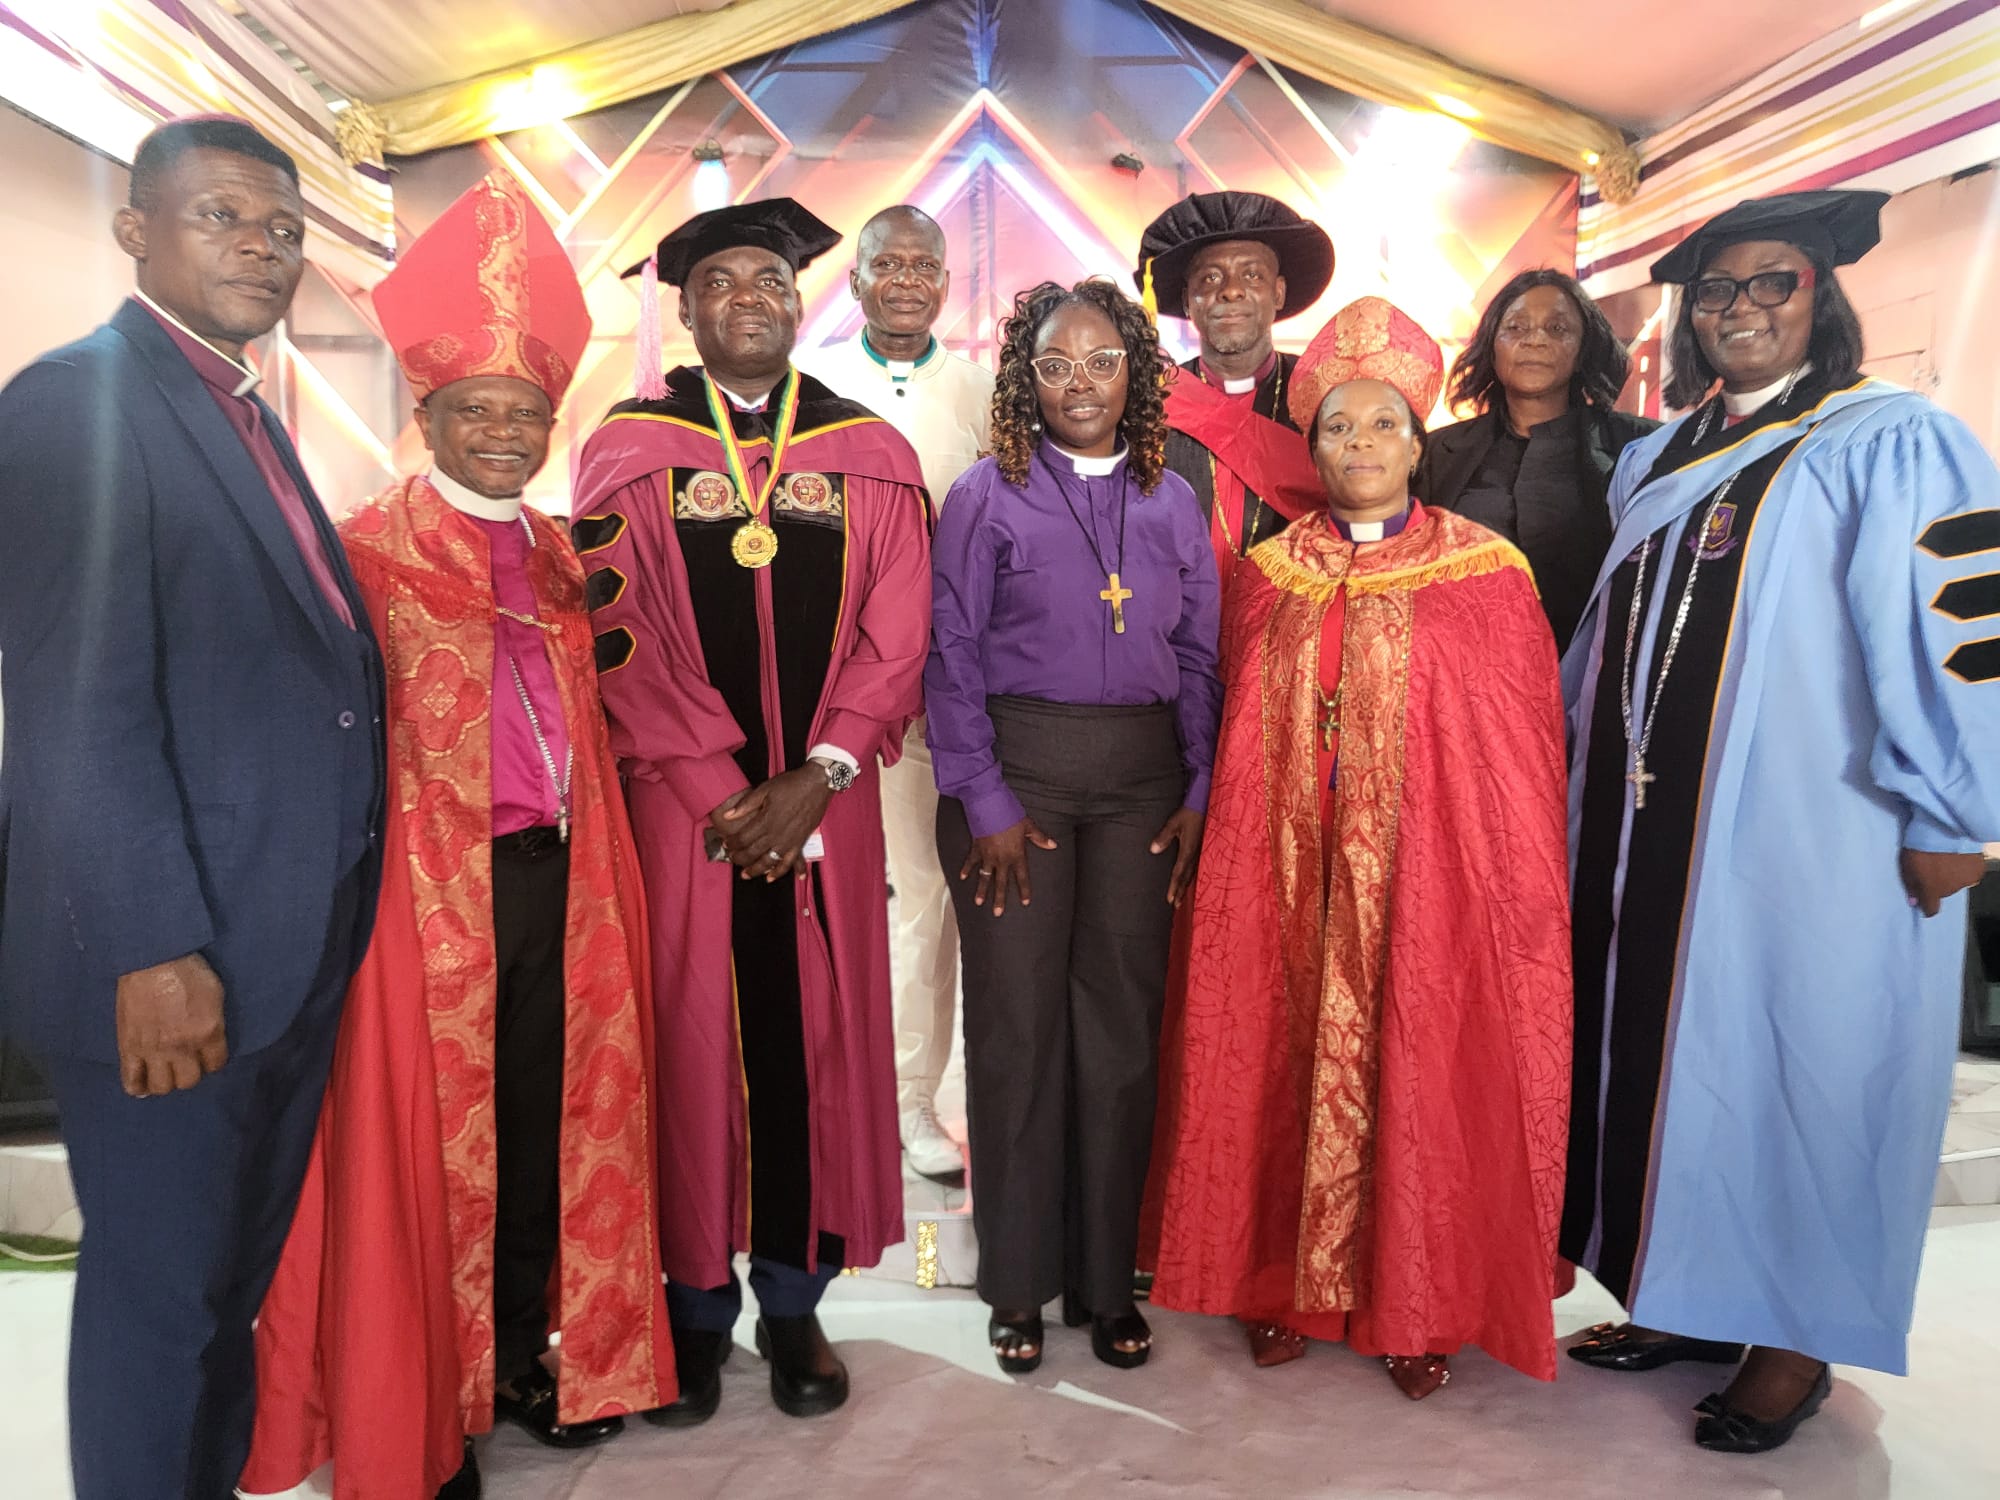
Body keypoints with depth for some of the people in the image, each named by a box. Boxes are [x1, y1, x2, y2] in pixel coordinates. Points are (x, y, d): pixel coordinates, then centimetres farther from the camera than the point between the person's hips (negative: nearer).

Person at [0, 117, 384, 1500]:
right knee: (160, 1289, 8)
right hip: (172, 962, -8)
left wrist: (326, 925, 11)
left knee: (243, 1272, 21)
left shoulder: (247, 417, 15)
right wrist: (152, 952, -22)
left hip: (291, 951, 8)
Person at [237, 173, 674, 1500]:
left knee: (549, 1116, 12)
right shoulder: (373, 548, -4)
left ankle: (526, 1350, 32)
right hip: (431, 880, -5)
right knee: (426, 1131, 6)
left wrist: (596, 861, 10)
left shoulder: (561, 553, 13)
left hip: (558, 876, 5)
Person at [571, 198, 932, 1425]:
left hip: (824, 807, 1)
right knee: (690, 1041, 4)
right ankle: (697, 1310, 21)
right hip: (677, 806, -1)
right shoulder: (627, 452, 4)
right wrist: (719, 793, -10)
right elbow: (616, 636, -3)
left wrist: (810, 782, -9)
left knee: (816, 1039, 5)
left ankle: (794, 1301, 22)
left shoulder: (873, 457, 7)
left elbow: (896, 639, 2)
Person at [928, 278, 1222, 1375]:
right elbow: (950, 660, -3)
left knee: (1122, 1026, 7)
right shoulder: (987, 495, 0)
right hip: (1015, 771, -2)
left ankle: (1107, 1276, 22)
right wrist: (986, 802, -9)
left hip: (1141, 780, 3)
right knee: (1016, 1024, 3)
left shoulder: (1170, 501, 9)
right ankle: (1019, 1281, 20)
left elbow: (1198, 659, 10)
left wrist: (1199, 791, 0)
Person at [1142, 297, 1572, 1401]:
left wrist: (1514, 890, -4)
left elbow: (1524, 749, 0)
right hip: (1290, 879, 2)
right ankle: (1287, 1282, 25)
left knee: (1416, 1075, 5)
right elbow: (1239, 739, 9)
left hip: (1428, 882, -2)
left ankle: (1418, 1305, 23)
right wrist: (1232, 849, 2)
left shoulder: (1485, 576, 0)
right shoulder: (1269, 577, 8)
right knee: (1288, 1066, 8)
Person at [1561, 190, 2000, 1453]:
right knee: (1672, 1054, 12)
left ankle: (1797, 1337, 20)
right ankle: (1692, 1299, 28)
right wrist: (1578, 771, 18)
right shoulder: (1659, 458, 14)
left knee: (1798, 1068, 3)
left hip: (1812, 834, -6)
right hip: (1657, 826, 6)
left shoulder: (1894, 442, -5)